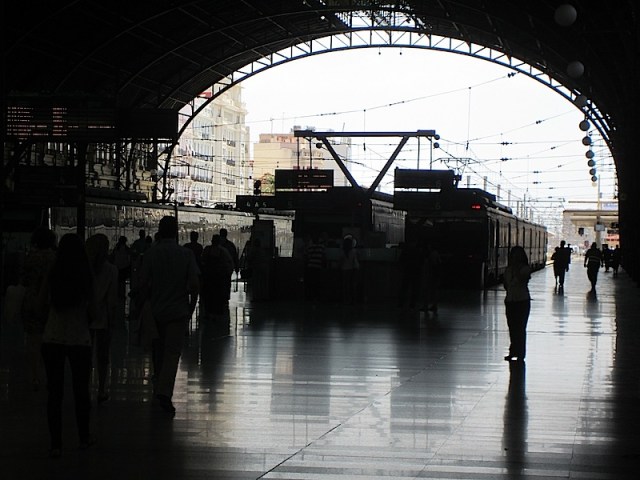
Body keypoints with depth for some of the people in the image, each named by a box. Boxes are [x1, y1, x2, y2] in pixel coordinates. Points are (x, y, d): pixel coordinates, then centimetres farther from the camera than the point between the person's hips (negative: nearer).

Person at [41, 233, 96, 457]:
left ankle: (56, 443, 5)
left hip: (52, 339, 1)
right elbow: (92, 311, -5)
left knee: (54, 392, 7)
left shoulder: (51, 277, -4)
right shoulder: (86, 279, -9)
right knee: (81, 391, 14)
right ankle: (84, 438, 26)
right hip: (80, 339, -1)